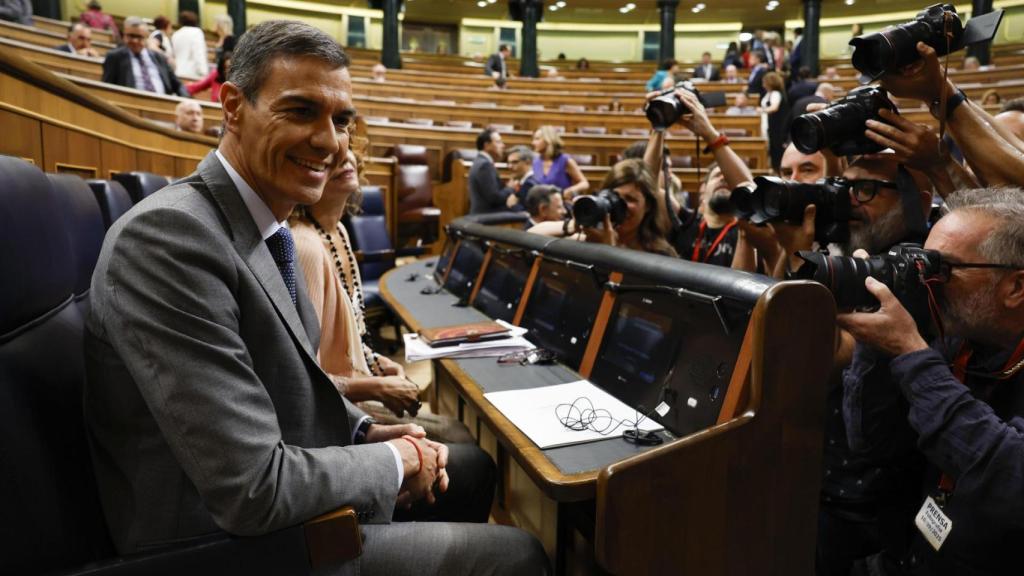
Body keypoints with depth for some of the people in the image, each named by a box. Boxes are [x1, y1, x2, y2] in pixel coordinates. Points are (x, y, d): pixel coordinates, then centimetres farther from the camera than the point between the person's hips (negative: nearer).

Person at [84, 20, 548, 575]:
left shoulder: (266, 226, 1)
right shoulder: (169, 236, -28)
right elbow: (254, 492, -30)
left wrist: (367, 432, -2)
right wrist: (394, 459, -15)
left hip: (285, 500, 8)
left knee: (475, 466, 22)